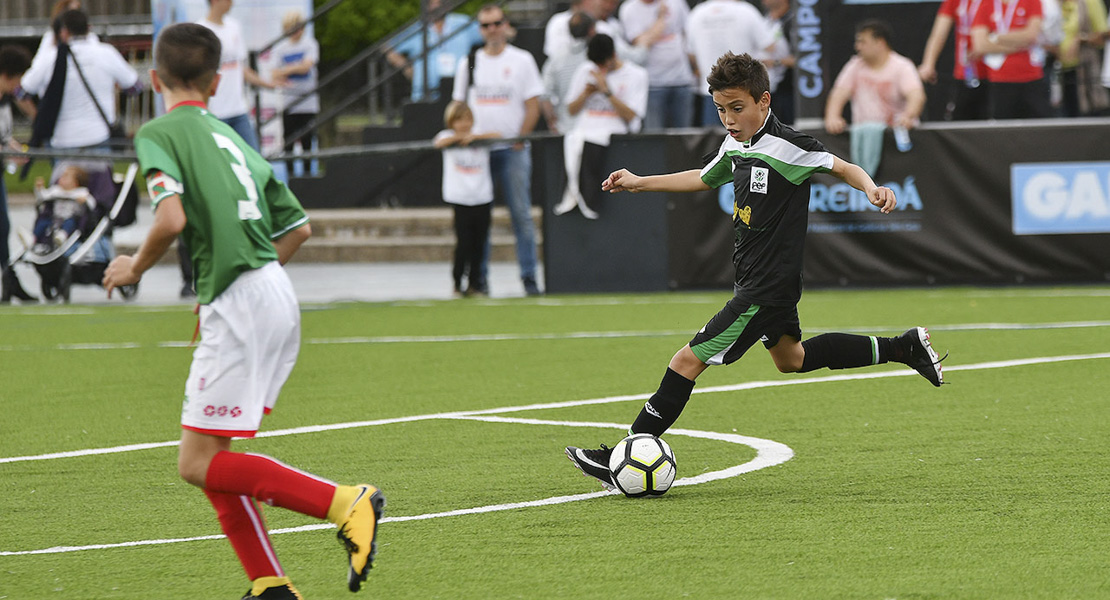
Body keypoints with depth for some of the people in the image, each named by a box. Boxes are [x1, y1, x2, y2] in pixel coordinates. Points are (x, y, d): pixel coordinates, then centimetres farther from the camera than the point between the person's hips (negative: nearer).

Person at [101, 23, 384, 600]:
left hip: (238, 306, -8)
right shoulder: (232, 138, 20)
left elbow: (171, 218, -19)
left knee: (200, 463, -6)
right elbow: (298, 227, 22)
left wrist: (135, 268, -1)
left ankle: (345, 504, -16)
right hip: (276, 297, 8)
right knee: (209, 453, 14)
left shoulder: (159, 132, -3)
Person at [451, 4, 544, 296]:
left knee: (522, 215, -6)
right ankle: (478, 278, 6)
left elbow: (533, 106, 1)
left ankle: (529, 278, -4)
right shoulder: (468, 63, 12)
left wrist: (519, 140, -9)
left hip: (513, 151, -3)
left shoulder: (522, 61, 4)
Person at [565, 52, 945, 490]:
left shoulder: (786, 148, -19)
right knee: (791, 358, 28)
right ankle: (903, 347, 34)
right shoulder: (736, 145, 6)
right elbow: (704, 179, 25)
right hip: (754, 278, 10)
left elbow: (843, 168, -13)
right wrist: (639, 183, 27)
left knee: (688, 360, -11)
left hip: (768, 286, -10)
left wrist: (872, 189, -34)